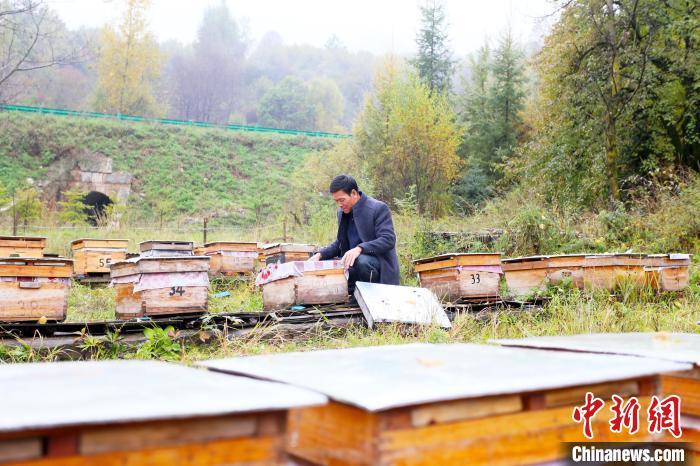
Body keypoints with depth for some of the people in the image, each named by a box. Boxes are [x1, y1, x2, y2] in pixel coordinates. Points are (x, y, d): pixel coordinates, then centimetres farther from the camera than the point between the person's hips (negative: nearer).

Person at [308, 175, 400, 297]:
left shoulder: (379, 208, -13)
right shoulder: (342, 212, 11)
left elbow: (388, 240, -23)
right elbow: (339, 243, 20)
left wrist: (359, 248, -36)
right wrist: (320, 254, 0)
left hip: (379, 263, -8)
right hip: (353, 264, 8)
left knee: (361, 261, -39)